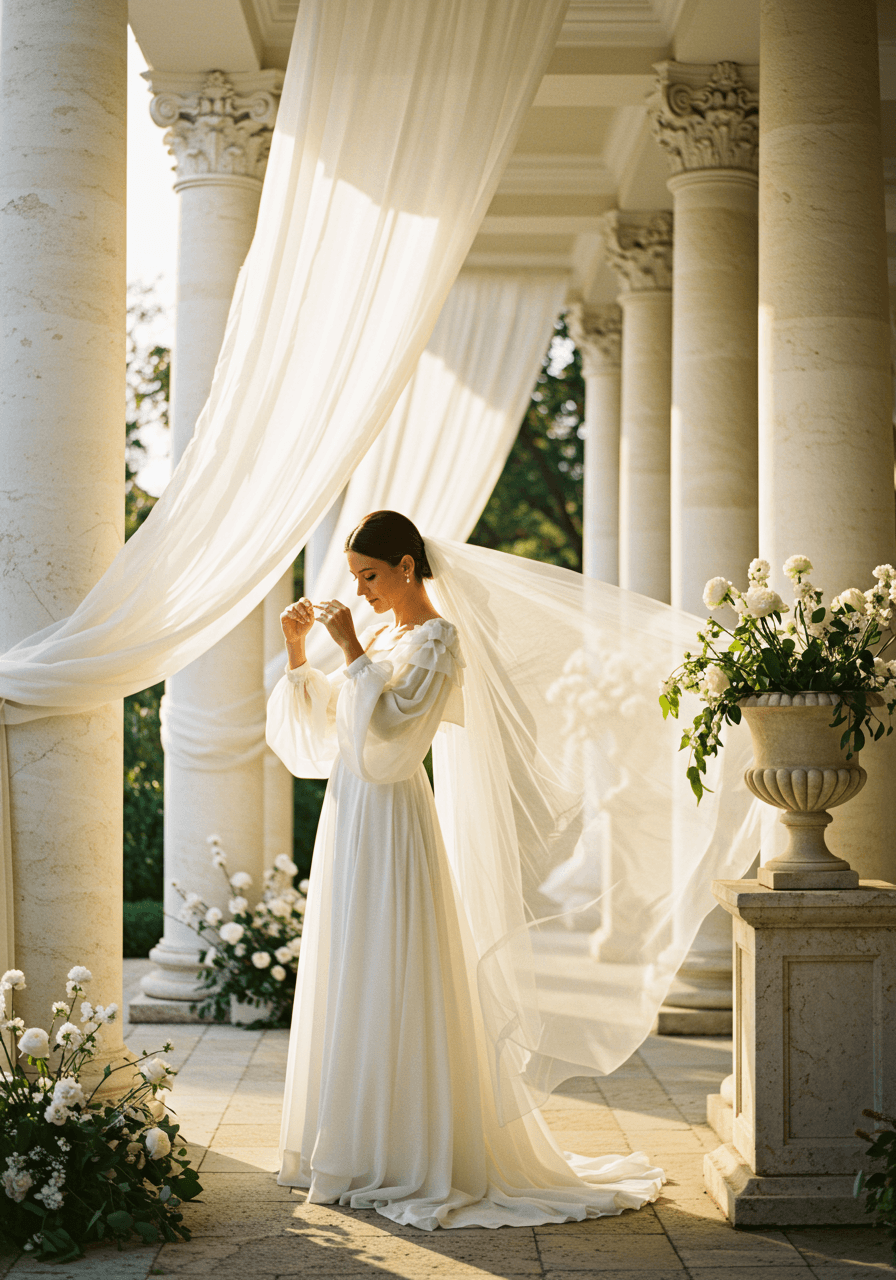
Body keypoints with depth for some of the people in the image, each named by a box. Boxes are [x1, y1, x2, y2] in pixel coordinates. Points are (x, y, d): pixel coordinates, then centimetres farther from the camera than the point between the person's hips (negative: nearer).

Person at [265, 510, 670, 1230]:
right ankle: (354, 1152, 20)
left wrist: (352, 650, -17)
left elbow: (387, 726, -23)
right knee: (347, 988, 11)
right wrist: (298, 651, 6)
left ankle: (406, 1164, 1)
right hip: (349, 820, 9)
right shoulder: (381, 637, 15)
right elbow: (318, 729, 15)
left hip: (392, 825, -9)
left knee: (390, 989, -6)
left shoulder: (437, 642, -10)